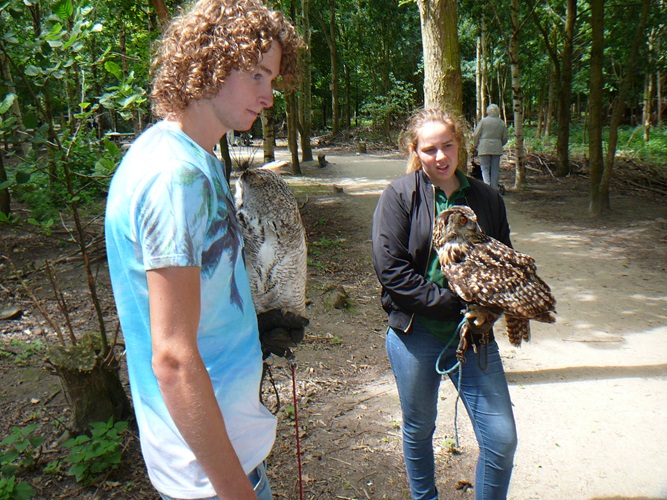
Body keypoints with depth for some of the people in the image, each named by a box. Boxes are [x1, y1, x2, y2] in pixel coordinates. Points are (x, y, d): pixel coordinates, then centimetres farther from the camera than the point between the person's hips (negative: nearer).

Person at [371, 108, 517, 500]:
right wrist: (455, 304, -16)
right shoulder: (399, 196, -5)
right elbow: (391, 270, -13)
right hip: (416, 333, -2)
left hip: (473, 333, 3)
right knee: (418, 430, 17)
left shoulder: (487, 199, 6)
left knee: (502, 439, 2)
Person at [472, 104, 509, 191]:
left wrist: (475, 145, 11)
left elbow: (476, 134, -4)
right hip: (497, 149, 3)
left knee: (485, 168, 1)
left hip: (484, 148, -3)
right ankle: (494, 189, 9)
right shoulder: (501, 123, 10)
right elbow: (505, 138, 12)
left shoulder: (483, 120, -2)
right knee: (495, 169, 7)